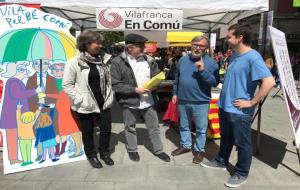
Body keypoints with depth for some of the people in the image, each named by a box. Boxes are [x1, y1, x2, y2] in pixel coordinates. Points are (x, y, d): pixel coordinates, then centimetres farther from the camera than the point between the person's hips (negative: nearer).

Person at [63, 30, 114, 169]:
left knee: (106, 129, 12)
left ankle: (104, 152, 36)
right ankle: (91, 155, 36)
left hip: (103, 103, 4)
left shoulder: (103, 59, 3)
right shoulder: (75, 62, -12)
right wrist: (79, 99, -13)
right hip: (86, 105, -4)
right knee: (88, 132, 14)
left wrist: (109, 97, 4)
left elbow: (108, 79, 12)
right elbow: (67, 84, -10)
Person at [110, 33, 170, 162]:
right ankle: (132, 150, 39)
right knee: (130, 128, 16)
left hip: (148, 101, 4)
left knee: (154, 127, 15)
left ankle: (158, 150, 34)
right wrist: (135, 90, -21)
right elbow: (115, 85, -16)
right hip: (129, 102, -3)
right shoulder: (117, 62, -12)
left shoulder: (149, 59, 2)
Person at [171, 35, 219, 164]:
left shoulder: (211, 63, -8)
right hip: (183, 100, 4)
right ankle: (185, 145, 38)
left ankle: (199, 150, 28)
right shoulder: (183, 60, 6)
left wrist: (203, 70, -26)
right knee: (184, 126, 19)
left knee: (201, 129, 9)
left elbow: (215, 82, -17)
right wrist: (175, 93, 12)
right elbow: (177, 78, 14)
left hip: (201, 102, -4)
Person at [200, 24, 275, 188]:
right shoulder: (235, 55, 9)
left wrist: (251, 102, -22)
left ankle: (241, 173, 27)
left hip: (239, 111, -8)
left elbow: (269, 82, -29)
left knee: (242, 143, 10)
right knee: (225, 138, 23)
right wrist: (224, 100, 14)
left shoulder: (253, 57, -19)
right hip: (225, 106, 8)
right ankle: (221, 162, 42)